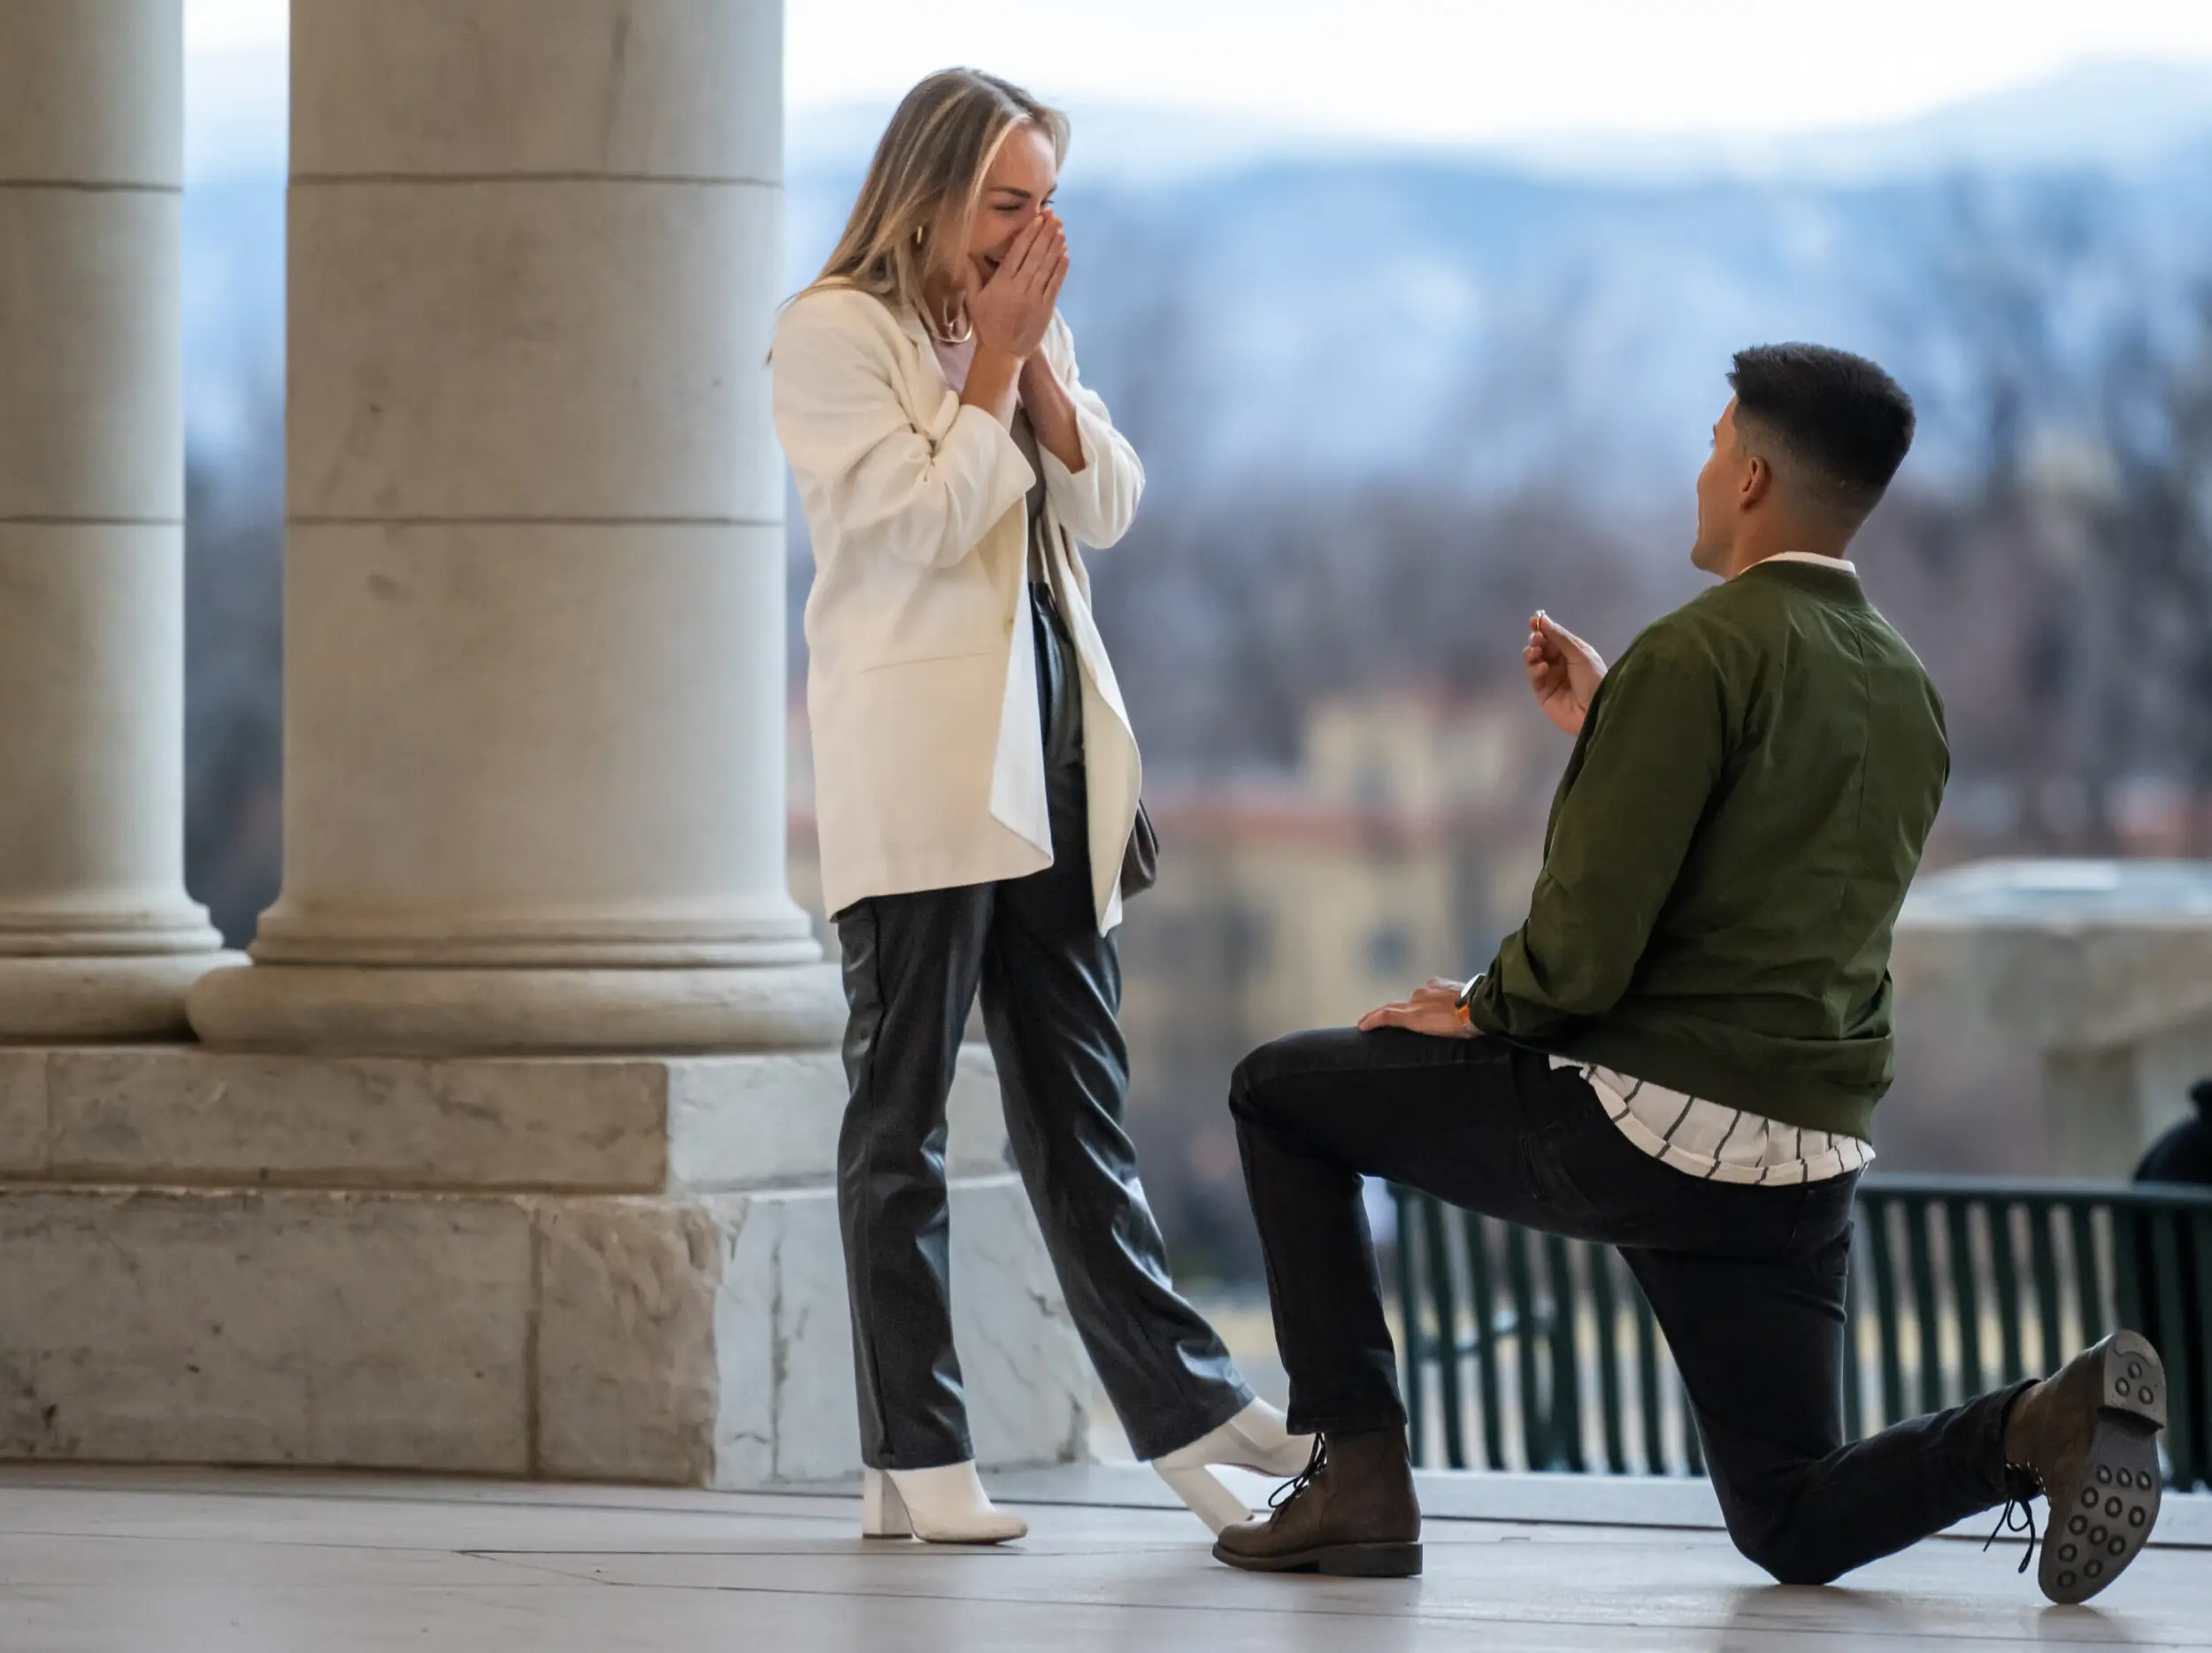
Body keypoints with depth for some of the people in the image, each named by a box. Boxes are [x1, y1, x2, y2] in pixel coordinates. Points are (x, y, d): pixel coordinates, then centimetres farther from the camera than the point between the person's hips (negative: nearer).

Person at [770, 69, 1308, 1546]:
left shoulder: (1023, 325, 15)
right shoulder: (835, 332, -7)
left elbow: (1109, 508, 8)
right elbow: (924, 520, -15)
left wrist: (1038, 363, -3)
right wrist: (991, 363, -10)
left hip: (1047, 749, 7)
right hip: (917, 767, -7)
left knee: (1079, 1098, 11)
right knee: (905, 1108, -2)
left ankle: (1182, 1405, 12)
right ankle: (916, 1462, -1)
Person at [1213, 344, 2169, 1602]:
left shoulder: (1702, 655, -14)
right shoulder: (1907, 692, 12)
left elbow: (1587, 941, -19)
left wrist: (1484, 1010, 1)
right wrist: (1606, 729, 23)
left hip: (1638, 1120, -7)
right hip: (1810, 1152, 7)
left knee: (1283, 1095, 14)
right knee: (1796, 1529, 16)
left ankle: (1361, 1475, 7)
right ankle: (2041, 1425, -13)